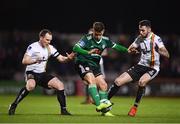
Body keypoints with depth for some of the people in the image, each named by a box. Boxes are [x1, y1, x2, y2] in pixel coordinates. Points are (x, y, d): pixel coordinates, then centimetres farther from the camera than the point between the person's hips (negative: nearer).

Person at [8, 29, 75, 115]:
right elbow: (24, 61, -20)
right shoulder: (33, 47, -12)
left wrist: (68, 58, -17)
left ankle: (63, 110, 0)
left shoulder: (50, 48, 5)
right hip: (31, 73, -6)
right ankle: (13, 106, -25)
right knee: (31, 86, -37)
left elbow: (61, 58, 5)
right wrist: (35, 60, -38)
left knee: (60, 85, -9)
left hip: (42, 74, 6)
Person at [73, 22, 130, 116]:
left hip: (94, 65, 7)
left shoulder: (105, 40, 2)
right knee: (91, 80, -30)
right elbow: (75, 48, -29)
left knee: (103, 85, 2)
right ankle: (98, 105, -36)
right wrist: (88, 52, -42)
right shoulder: (87, 39, -17)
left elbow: (116, 46, 18)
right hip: (83, 62, -7)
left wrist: (128, 50, 11)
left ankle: (104, 110, 12)